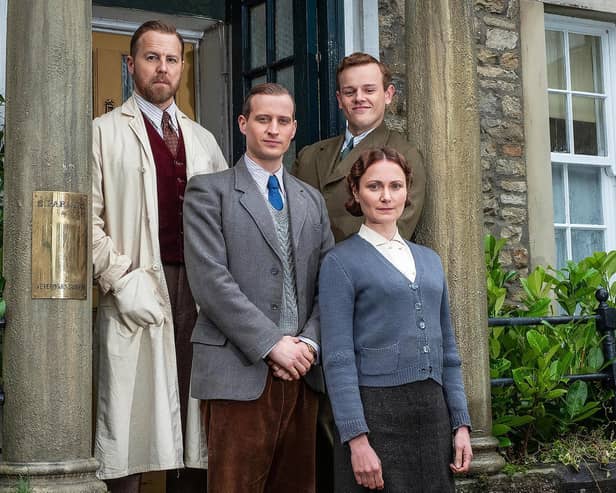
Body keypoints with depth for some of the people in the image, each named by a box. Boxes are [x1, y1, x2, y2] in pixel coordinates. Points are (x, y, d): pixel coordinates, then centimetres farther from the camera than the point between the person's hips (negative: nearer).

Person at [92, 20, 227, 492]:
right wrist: (121, 280, -12)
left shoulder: (203, 140, 19)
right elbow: (88, 219, -3)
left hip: (201, 292, 4)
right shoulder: (105, 132, 5)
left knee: (194, 422, 5)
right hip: (139, 294, -4)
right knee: (131, 425, -5)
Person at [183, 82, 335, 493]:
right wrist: (271, 344, -14)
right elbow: (210, 280, -9)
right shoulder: (210, 191, 2)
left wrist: (309, 343, -5)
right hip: (239, 372, -5)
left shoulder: (313, 200, 19)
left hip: (302, 372, 5)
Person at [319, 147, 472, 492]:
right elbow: (338, 358, -9)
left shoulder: (429, 260, 14)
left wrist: (461, 423, 8)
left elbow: (447, 350, 15)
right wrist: (357, 439, -16)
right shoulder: (341, 263, -3)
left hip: (433, 412, 5)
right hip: (376, 412, -5)